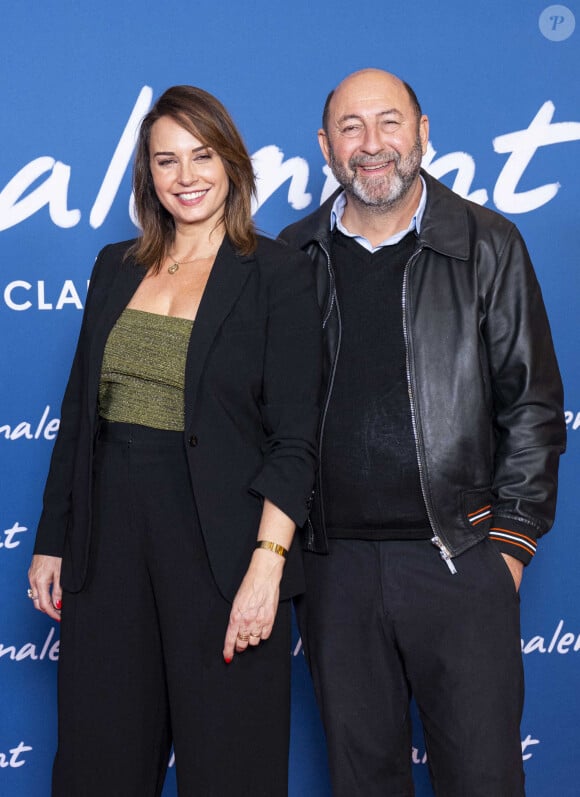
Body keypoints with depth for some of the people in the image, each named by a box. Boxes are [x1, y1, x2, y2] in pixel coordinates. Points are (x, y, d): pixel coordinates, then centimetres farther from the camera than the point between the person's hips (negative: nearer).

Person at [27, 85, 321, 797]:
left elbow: (293, 438, -9)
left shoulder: (278, 275, -3)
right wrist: (50, 542, 11)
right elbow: (78, 412, 14)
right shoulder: (116, 268, 11)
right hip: (108, 540, 5)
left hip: (219, 544, -4)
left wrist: (266, 567, -18)